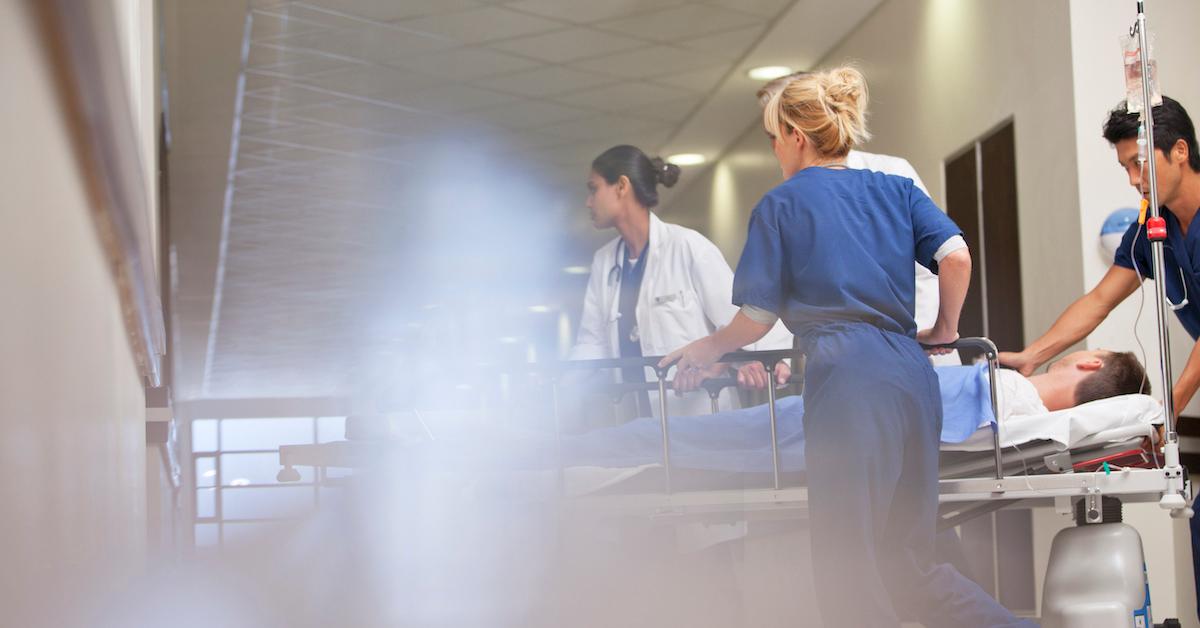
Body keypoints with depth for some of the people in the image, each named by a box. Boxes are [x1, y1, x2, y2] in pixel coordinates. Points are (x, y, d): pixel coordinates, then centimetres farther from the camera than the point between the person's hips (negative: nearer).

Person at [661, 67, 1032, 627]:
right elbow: (955, 256, 4)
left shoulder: (778, 206, 6)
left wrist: (706, 350, 24)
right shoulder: (896, 188, 19)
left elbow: (757, 319, 6)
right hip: (913, 374, 6)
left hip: (846, 376, -6)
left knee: (849, 565, 0)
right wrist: (944, 330, 20)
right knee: (906, 560, 15)